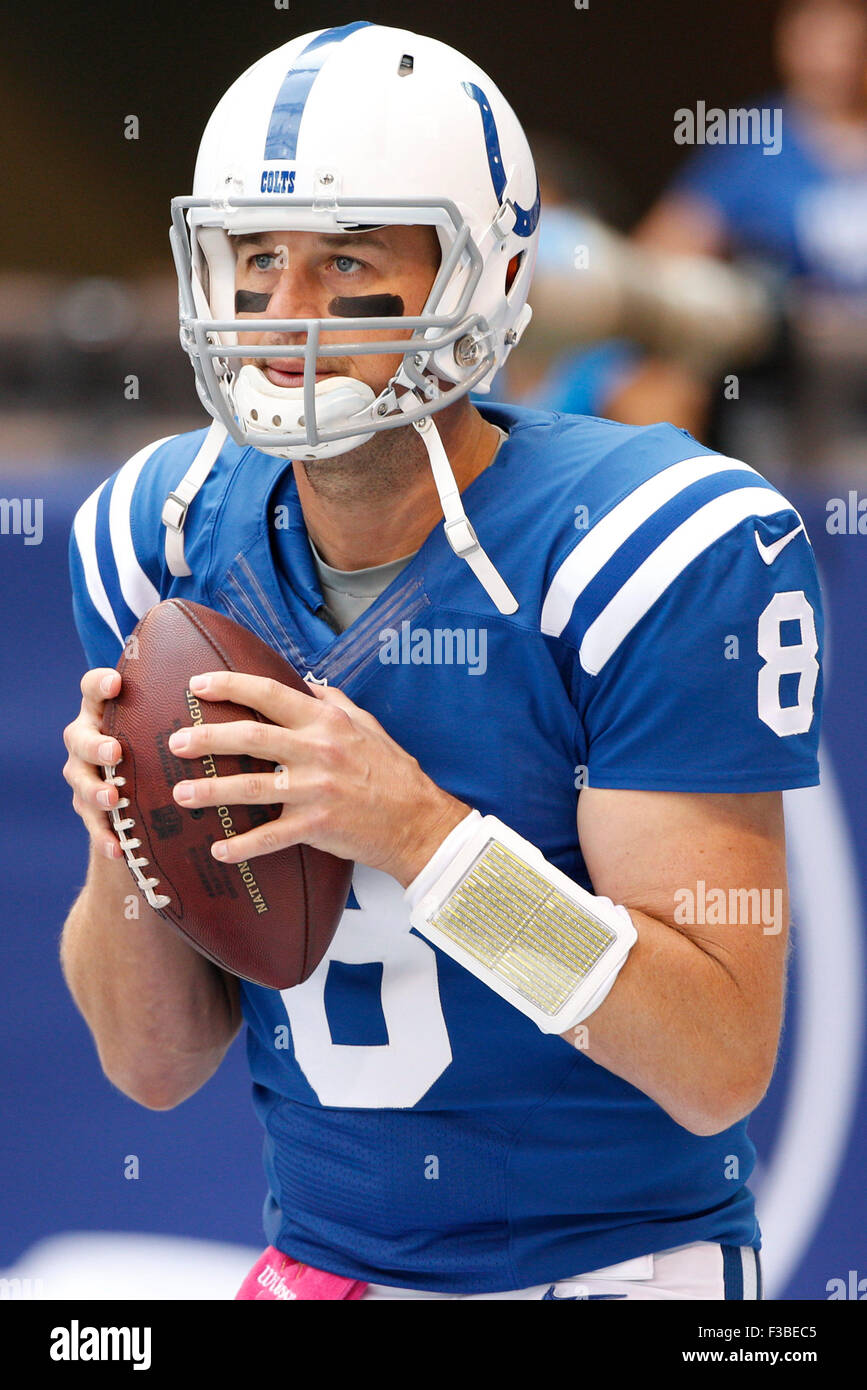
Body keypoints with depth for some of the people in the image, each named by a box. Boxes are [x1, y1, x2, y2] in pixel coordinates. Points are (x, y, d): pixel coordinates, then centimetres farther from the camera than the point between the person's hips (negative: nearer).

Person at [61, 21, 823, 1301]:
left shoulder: (650, 557, -16)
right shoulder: (169, 546, -1)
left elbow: (719, 1065, -20)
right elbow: (160, 1067, 3)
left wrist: (416, 830, -27)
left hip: (618, 1259, -3)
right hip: (325, 1262, 3)